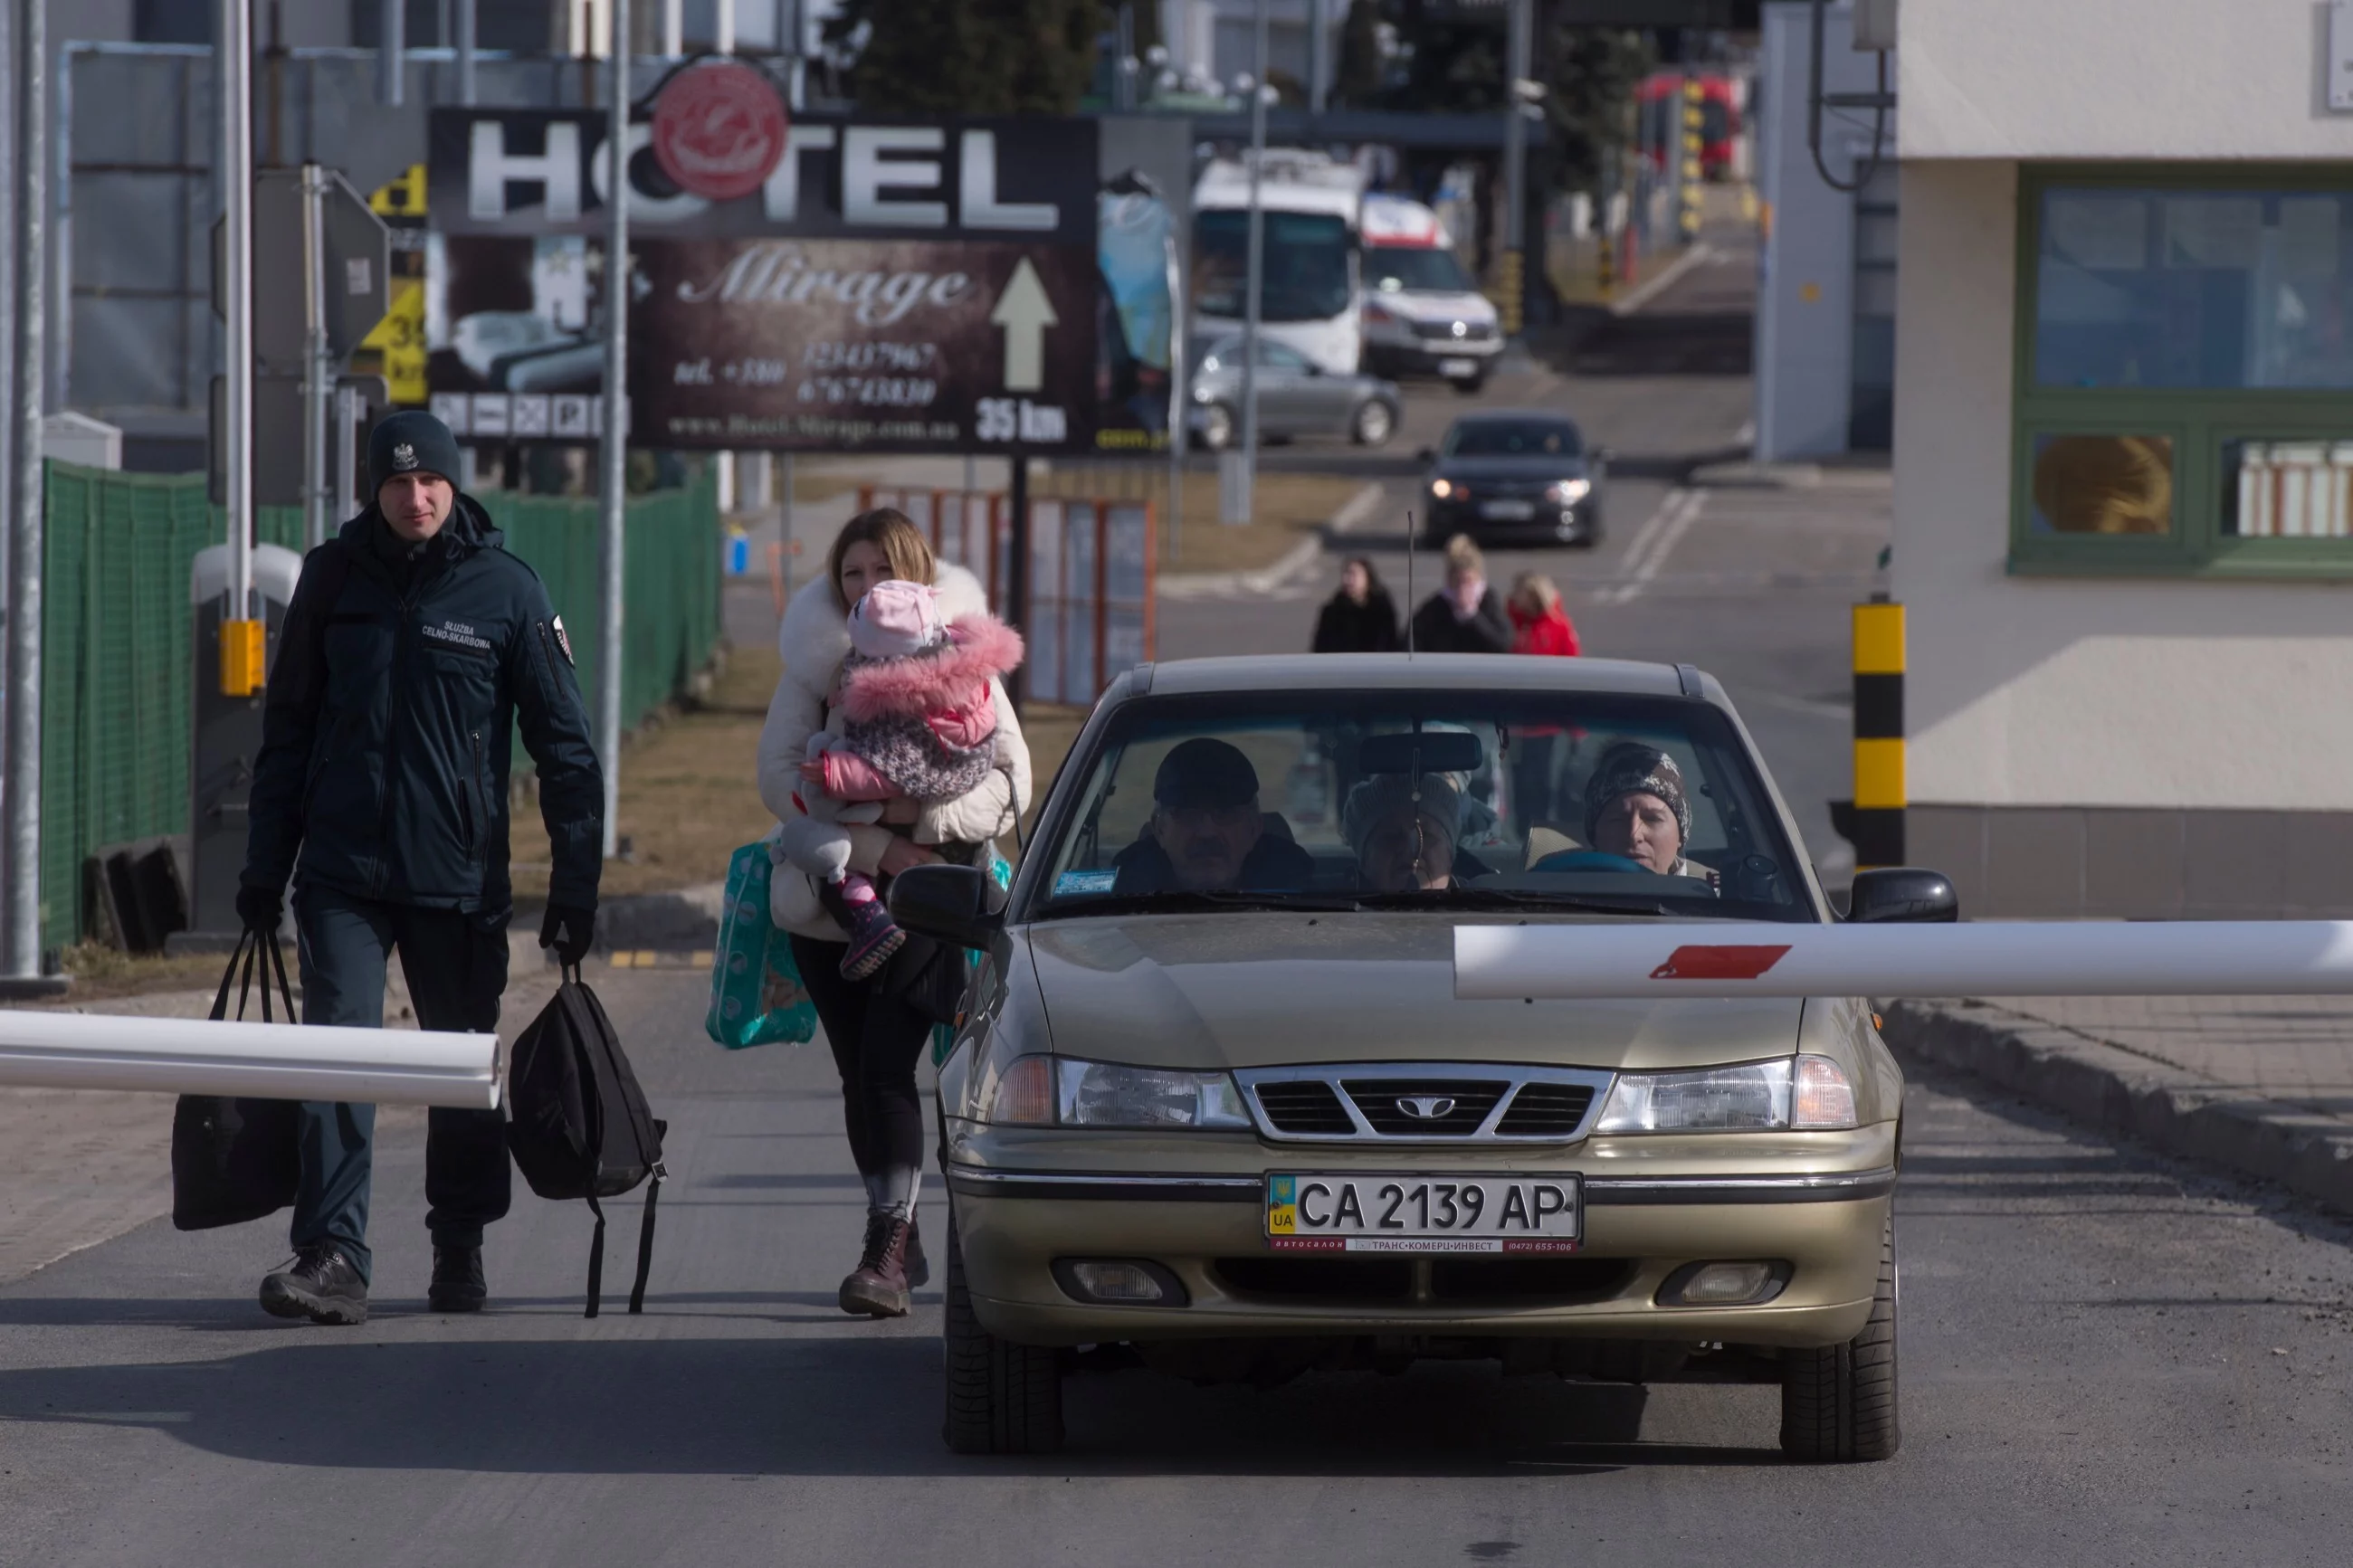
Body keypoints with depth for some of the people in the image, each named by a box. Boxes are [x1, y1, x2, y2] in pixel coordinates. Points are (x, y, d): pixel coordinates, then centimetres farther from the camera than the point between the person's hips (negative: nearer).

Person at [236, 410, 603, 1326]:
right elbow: (287, 728, 12)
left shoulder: (508, 592, -2)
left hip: (461, 877, -1)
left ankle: (460, 1250, 26)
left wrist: (575, 889, -2)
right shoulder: (333, 578, 4)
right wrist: (264, 868, 8)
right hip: (342, 873, 1)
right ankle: (333, 1259, -15)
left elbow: (565, 749, 1)